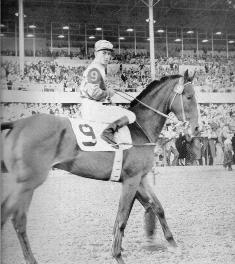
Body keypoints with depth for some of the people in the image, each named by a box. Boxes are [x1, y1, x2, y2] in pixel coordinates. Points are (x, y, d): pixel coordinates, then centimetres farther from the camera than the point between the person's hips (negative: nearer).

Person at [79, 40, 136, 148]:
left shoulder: (101, 68, 18)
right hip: (92, 108, -11)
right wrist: (107, 93, -10)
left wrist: (109, 90, 7)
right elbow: (93, 92, -25)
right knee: (130, 116, -11)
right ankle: (108, 131, -29)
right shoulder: (95, 69, -14)